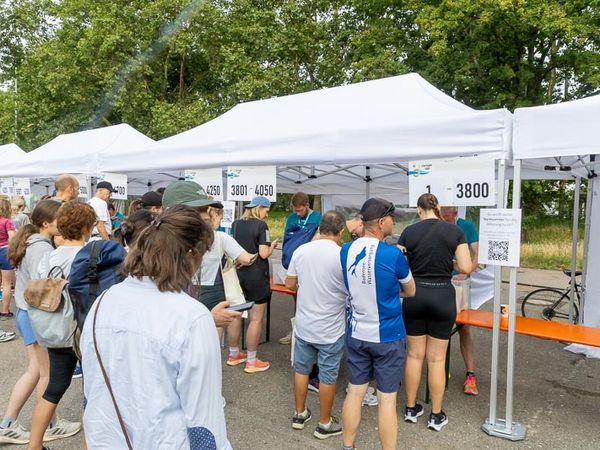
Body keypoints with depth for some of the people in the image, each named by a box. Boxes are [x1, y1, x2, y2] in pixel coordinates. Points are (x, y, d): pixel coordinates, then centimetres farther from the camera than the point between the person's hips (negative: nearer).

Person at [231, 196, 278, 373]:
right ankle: (251, 362, 10)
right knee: (256, 319, 3)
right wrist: (272, 245, 0)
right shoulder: (261, 225, -14)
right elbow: (264, 254, -19)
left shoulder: (235, 224, 5)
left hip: (237, 273, 7)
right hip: (256, 277, -7)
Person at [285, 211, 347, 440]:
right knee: (328, 376, 11)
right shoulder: (342, 256, -19)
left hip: (303, 324, 4)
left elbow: (290, 284, 4)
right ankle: (325, 424, 26)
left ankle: (299, 414, 35)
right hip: (330, 329, -4)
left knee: (301, 369, 20)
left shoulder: (300, 251, -6)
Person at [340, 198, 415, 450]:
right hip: (387, 337, -5)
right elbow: (410, 291, -2)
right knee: (387, 400, 8)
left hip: (356, 334, 5)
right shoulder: (393, 255, -19)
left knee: (355, 392, 17)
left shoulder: (345, 251, -4)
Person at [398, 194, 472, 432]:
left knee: (415, 354, 14)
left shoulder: (409, 231, -3)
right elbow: (466, 268, -6)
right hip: (442, 295, -1)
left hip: (415, 294, 1)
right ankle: (436, 415, 21)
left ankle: (411, 408, 26)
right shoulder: (454, 230, -4)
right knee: (437, 358, 10)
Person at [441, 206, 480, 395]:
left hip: (459, 282, -1)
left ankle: (470, 375, 6)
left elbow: (476, 255, -1)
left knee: (464, 328, -1)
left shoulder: (467, 226, 0)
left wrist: (464, 273, -13)